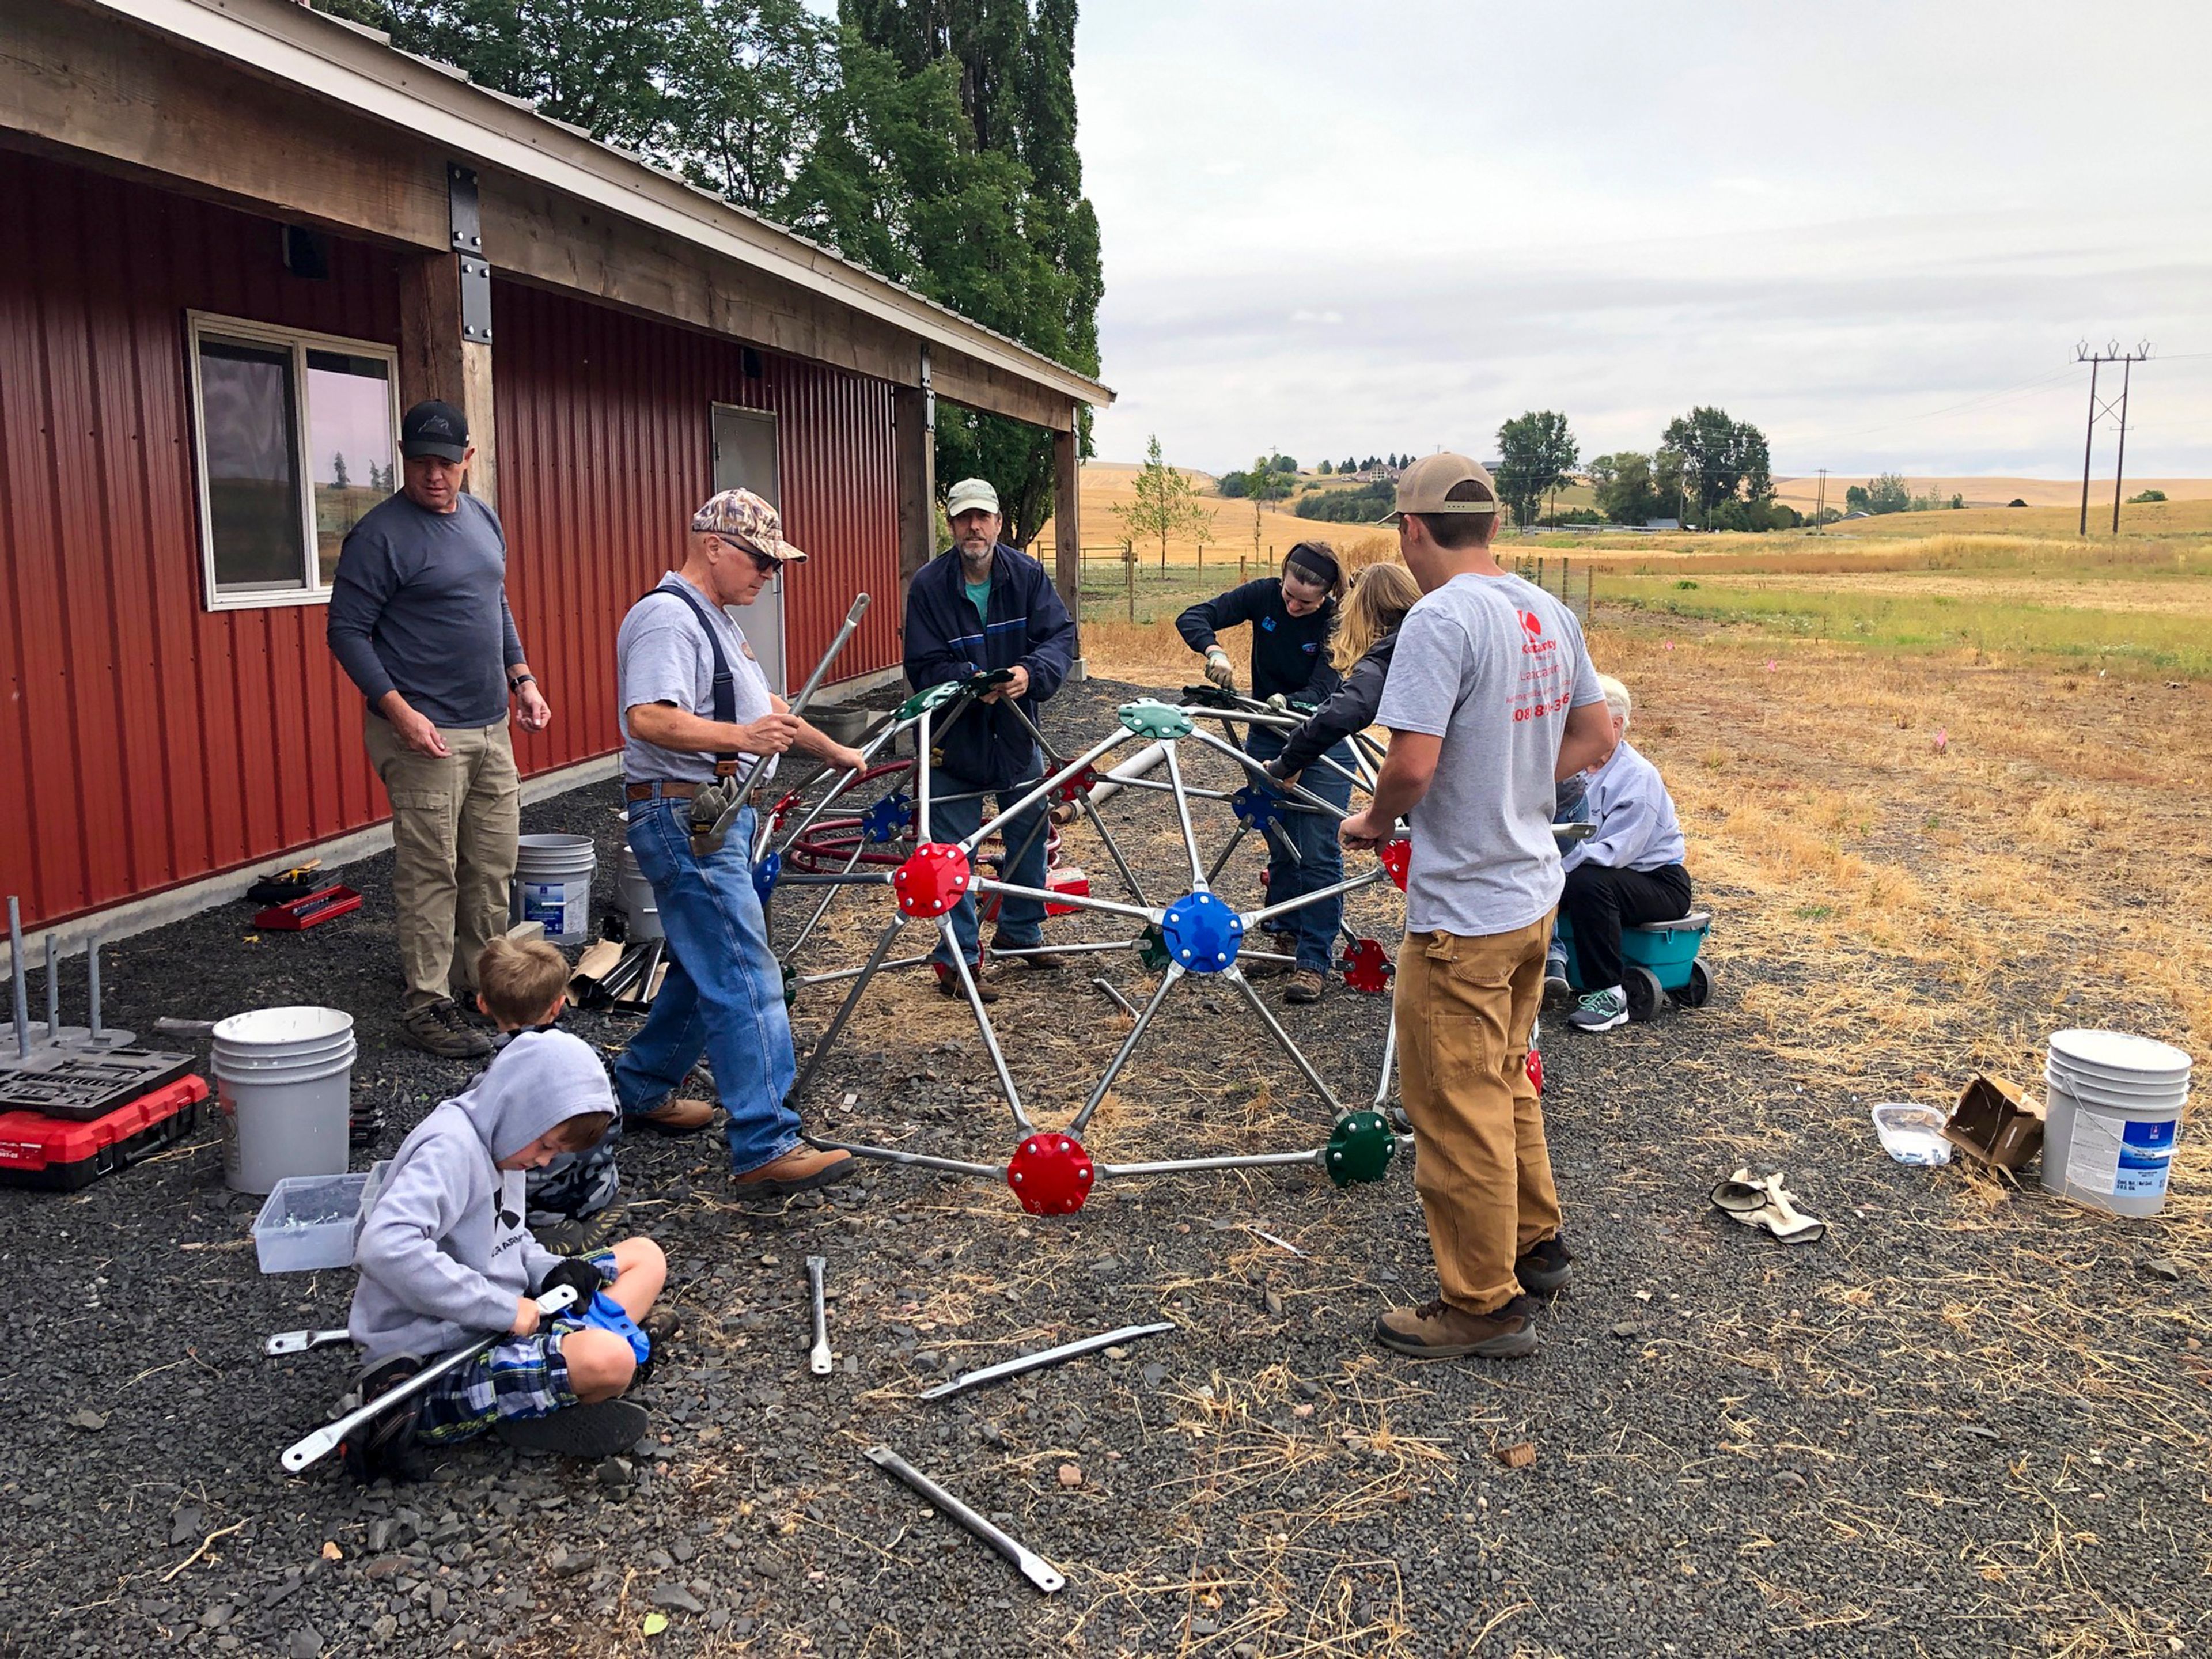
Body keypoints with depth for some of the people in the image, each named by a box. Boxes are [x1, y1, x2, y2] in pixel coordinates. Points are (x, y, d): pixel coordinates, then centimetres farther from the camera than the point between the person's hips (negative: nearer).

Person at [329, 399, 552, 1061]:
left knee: (495, 867, 13)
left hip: (490, 727, 8)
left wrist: (523, 679, 14)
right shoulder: (381, 534, -11)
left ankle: (481, 979, 28)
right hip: (424, 734, -8)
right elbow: (347, 632, -13)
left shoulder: (483, 519, 12)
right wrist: (400, 712, -20)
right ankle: (428, 1007, 5)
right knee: (431, 875, -3)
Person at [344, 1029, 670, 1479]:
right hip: (433, 1360, -10)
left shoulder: (494, 1142, 11)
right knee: (608, 1362, -32)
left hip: (496, 1324, 10)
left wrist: (551, 1271, -1)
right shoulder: (450, 1147, -19)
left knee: (645, 1256, 10)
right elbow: (386, 1246, -35)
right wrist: (504, 1307, -27)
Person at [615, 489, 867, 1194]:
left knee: (706, 969, 18)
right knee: (745, 982, -13)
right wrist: (740, 737, -40)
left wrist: (833, 752, 37)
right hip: (686, 819, -11)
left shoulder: (712, 619, 19)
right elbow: (648, 719, -29)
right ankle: (766, 1148, -12)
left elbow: (765, 705, 31)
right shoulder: (667, 619, -15)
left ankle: (641, 1092, 32)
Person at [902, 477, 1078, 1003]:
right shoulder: (928, 586, -13)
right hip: (954, 738, -4)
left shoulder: (1028, 574, -6)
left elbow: (1061, 634, -12)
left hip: (1017, 734, 4)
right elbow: (924, 667, -15)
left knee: (1029, 836, 18)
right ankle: (957, 960, 10)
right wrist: (971, 680, -33)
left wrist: (1030, 672, -32)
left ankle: (1021, 931, 39)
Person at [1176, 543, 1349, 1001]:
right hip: (1267, 738, 4)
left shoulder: (1337, 623, -20)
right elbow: (1192, 618, -15)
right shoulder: (1264, 595, -12)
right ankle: (1282, 933, 29)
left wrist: (1286, 702, -45)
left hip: (1323, 743, -4)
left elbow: (1320, 694, -25)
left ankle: (1314, 962, -1)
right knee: (1281, 847, 13)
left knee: (1318, 855, -6)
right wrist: (1214, 651, -34)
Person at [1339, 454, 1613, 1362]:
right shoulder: (1550, 615, 6)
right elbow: (1594, 738, 13)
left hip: (1463, 911, -9)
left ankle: (1484, 1305, 17)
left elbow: (1411, 765, -27)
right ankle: (1536, 1245, 40)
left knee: (1457, 1107, 5)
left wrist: (1374, 821, -8)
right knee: (1506, 1082, 25)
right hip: (1533, 889, 9)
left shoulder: (1441, 618, -21)